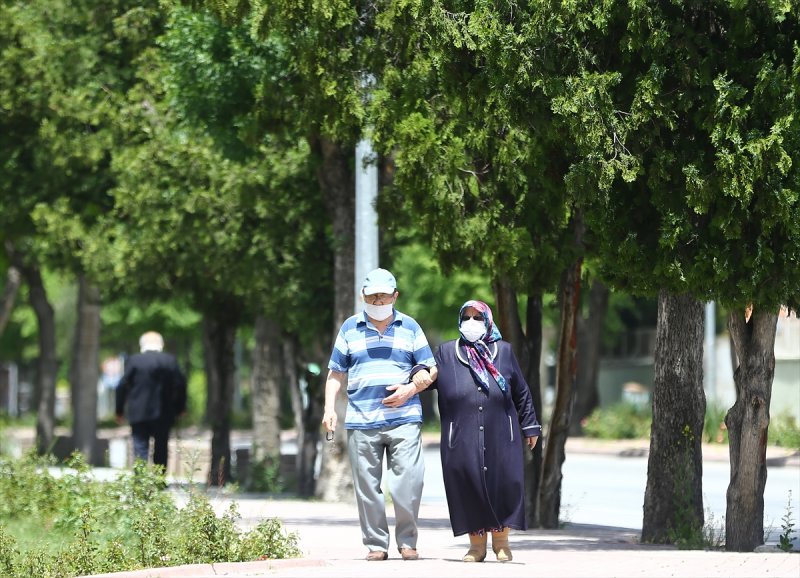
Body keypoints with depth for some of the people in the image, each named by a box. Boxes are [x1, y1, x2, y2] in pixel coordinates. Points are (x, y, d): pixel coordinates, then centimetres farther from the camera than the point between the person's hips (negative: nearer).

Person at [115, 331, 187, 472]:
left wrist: (119, 410, 5)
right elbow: (180, 385, -2)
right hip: (163, 415, 2)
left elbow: (122, 386, -4)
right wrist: (179, 408, 8)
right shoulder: (170, 361, 0)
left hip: (139, 413, -2)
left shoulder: (134, 361, -3)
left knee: (140, 450, -1)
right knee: (161, 450, 11)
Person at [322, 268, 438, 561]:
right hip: (361, 421, 1)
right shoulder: (350, 328, 12)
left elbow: (430, 370, 12)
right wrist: (329, 408, 4)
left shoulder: (409, 327, 11)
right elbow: (336, 373, 16)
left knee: (408, 482, -10)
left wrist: (411, 389, -6)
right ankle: (376, 544, 8)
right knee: (367, 485, 0)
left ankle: (407, 542, 2)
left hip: (403, 419, -1)